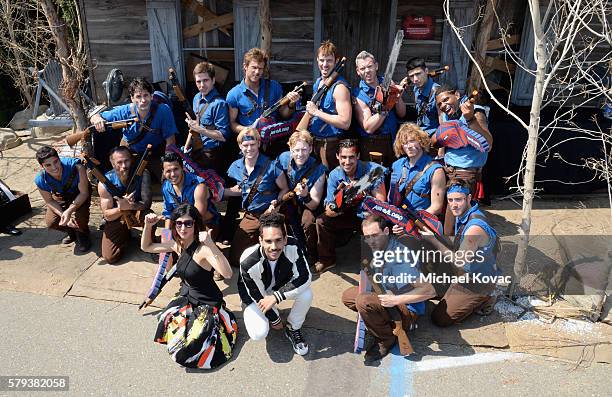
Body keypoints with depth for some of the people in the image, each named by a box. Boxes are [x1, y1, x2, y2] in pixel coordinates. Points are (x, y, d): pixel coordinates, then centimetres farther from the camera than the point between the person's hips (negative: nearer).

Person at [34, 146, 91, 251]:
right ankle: (71, 231, 23)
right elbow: (49, 201, -10)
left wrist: (69, 211, -37)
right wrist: (63, 215, -26)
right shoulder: (40, 180, -28)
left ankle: (83, 234, 9)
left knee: (78, 218, -28)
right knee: (51, 222, -12)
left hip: (79, 195, -3)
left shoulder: (76, 167, -39)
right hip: (60, 197, 3)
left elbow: (84, 193, -27)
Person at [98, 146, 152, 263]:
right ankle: (126, 235, 24)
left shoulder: (142, 174, -22)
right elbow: (107, 215, -16)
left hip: (137, 211, -1)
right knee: (110, 257, -7)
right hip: (116, 218, 1)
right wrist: (121, 208, -39)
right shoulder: (105, 182, -20)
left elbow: (147, 203, -29)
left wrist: (129, 206, -50)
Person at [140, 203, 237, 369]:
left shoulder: (203, 248, -28)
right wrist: (148, 225, -7)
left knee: (183, 353, -15)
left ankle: (214, 326, 10)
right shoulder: (178, 245, -4)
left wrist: (210, 244, -53)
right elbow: (146, 247, 11)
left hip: (207, 304, -7)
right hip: (186, 298, 7)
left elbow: (227, 274, -44)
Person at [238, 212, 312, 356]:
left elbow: (304, 278, -26)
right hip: (255, 295, -2)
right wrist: (275, 320, -9)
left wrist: (276, 297, -34)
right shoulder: (248, 262, -36)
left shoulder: (292, 246, -30)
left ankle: (293, 329, 2)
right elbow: (258, 296, -22)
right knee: (259, 334, -22)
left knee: (306, 294, -25)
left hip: (281, 286, 3)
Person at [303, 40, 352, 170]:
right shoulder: (318, 82, 10)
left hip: (330, 145, -8)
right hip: (313, 141, 8)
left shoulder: (339, 87, -16)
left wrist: (316, 112, -22)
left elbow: (345, 123, -25)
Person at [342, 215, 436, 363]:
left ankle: (386, 340, -7)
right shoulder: (378, 247, -2)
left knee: (363, 301, -30)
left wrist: (395, 300, -29)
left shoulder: (400, 257, -28)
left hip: (408, 311, -9)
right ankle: (386, 323, 6)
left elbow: (429, 291, -33)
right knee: (348, 295, 12)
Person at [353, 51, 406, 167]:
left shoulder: (388, 83, 3)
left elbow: (402, 114, 8)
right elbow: (368, 128, -18)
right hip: (371, 145, -4)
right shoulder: (358, 95, -9)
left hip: (393, 140, 4)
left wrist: (398, 97, -11)